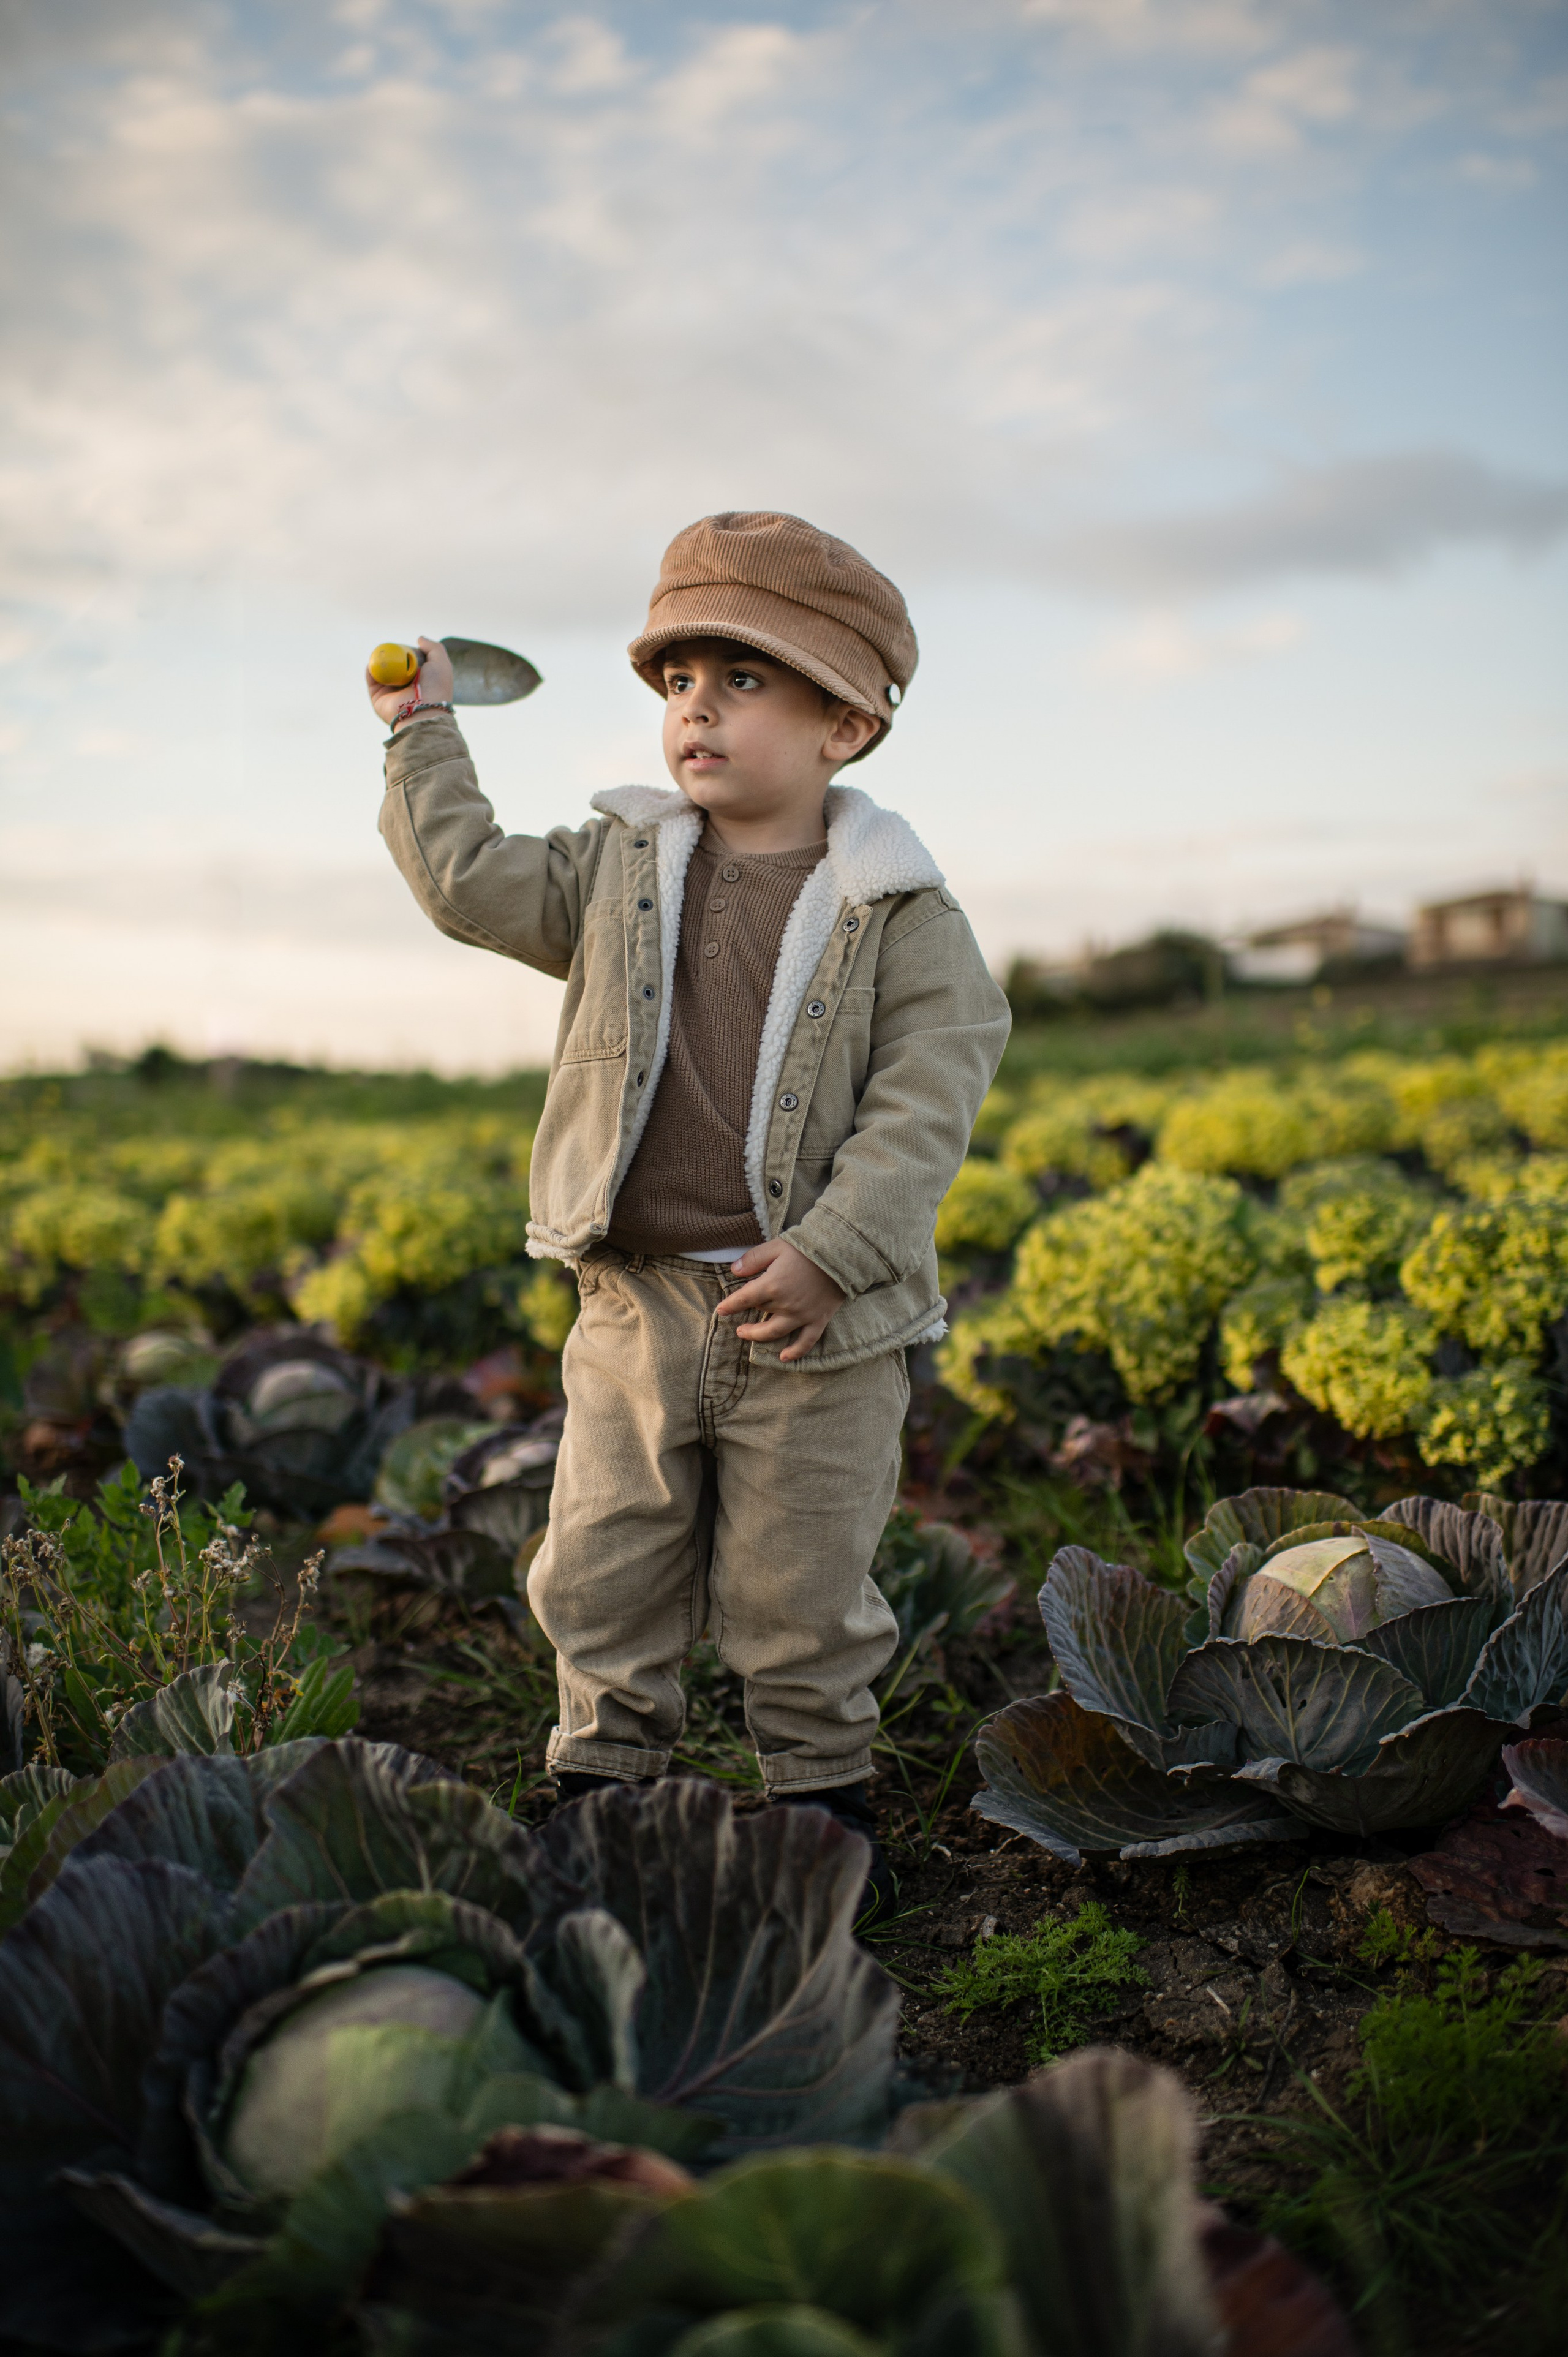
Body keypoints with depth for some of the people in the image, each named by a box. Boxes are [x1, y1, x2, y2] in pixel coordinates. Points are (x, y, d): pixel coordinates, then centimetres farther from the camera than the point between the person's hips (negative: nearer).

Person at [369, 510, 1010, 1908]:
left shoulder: (894, 908, -6)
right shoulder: (620, 869, 6)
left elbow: (929, 1091, -11)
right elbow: (472, 883, 6)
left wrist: (831, 1251, -18)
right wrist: (423, 733, 5)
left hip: (815, 1316, -3)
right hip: (635, 1298, 4)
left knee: (801, 1594, 10)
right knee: (602, 1580, 14)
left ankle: (825, 1795, 33)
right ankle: (601, 1788, 34)